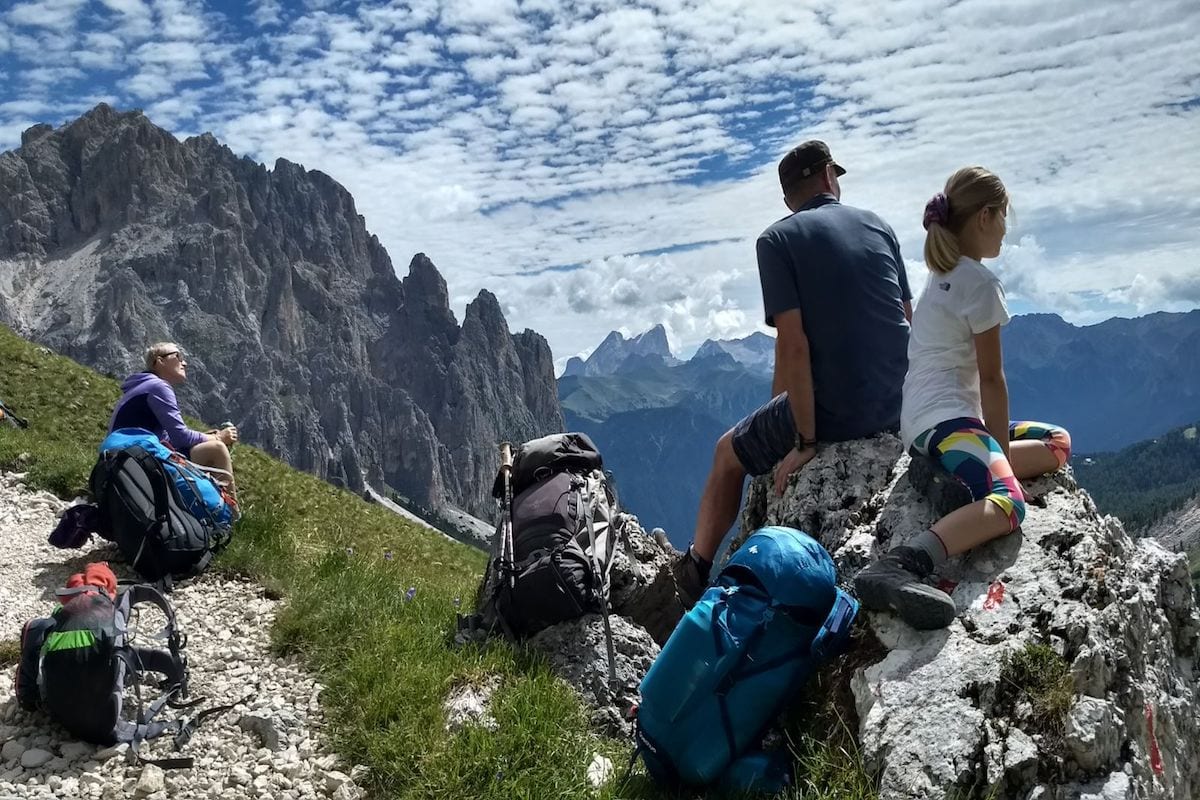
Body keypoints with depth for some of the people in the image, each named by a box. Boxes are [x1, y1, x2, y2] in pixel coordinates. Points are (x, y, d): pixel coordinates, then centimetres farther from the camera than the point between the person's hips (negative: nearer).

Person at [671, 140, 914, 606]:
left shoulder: (778, 239, -7)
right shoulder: (877, 226, 9)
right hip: (897, 411, 6)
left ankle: (697, 571, 26)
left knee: (729, 453, 19)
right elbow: (909, 321, 10)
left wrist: (804, 442, -12)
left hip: (834, 410, -6)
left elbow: (793, 343, -16)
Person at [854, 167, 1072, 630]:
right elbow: (990, 377, -8)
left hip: (919, 418, 10)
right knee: (1007, 502, -32)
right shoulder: (979, 282, -7)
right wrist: (1001, 449, -3)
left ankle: (951, 468, -2)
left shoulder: (941, 276, 21)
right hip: (945, 418, -10)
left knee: (1057, 443, 17)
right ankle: (897, 569, -49)